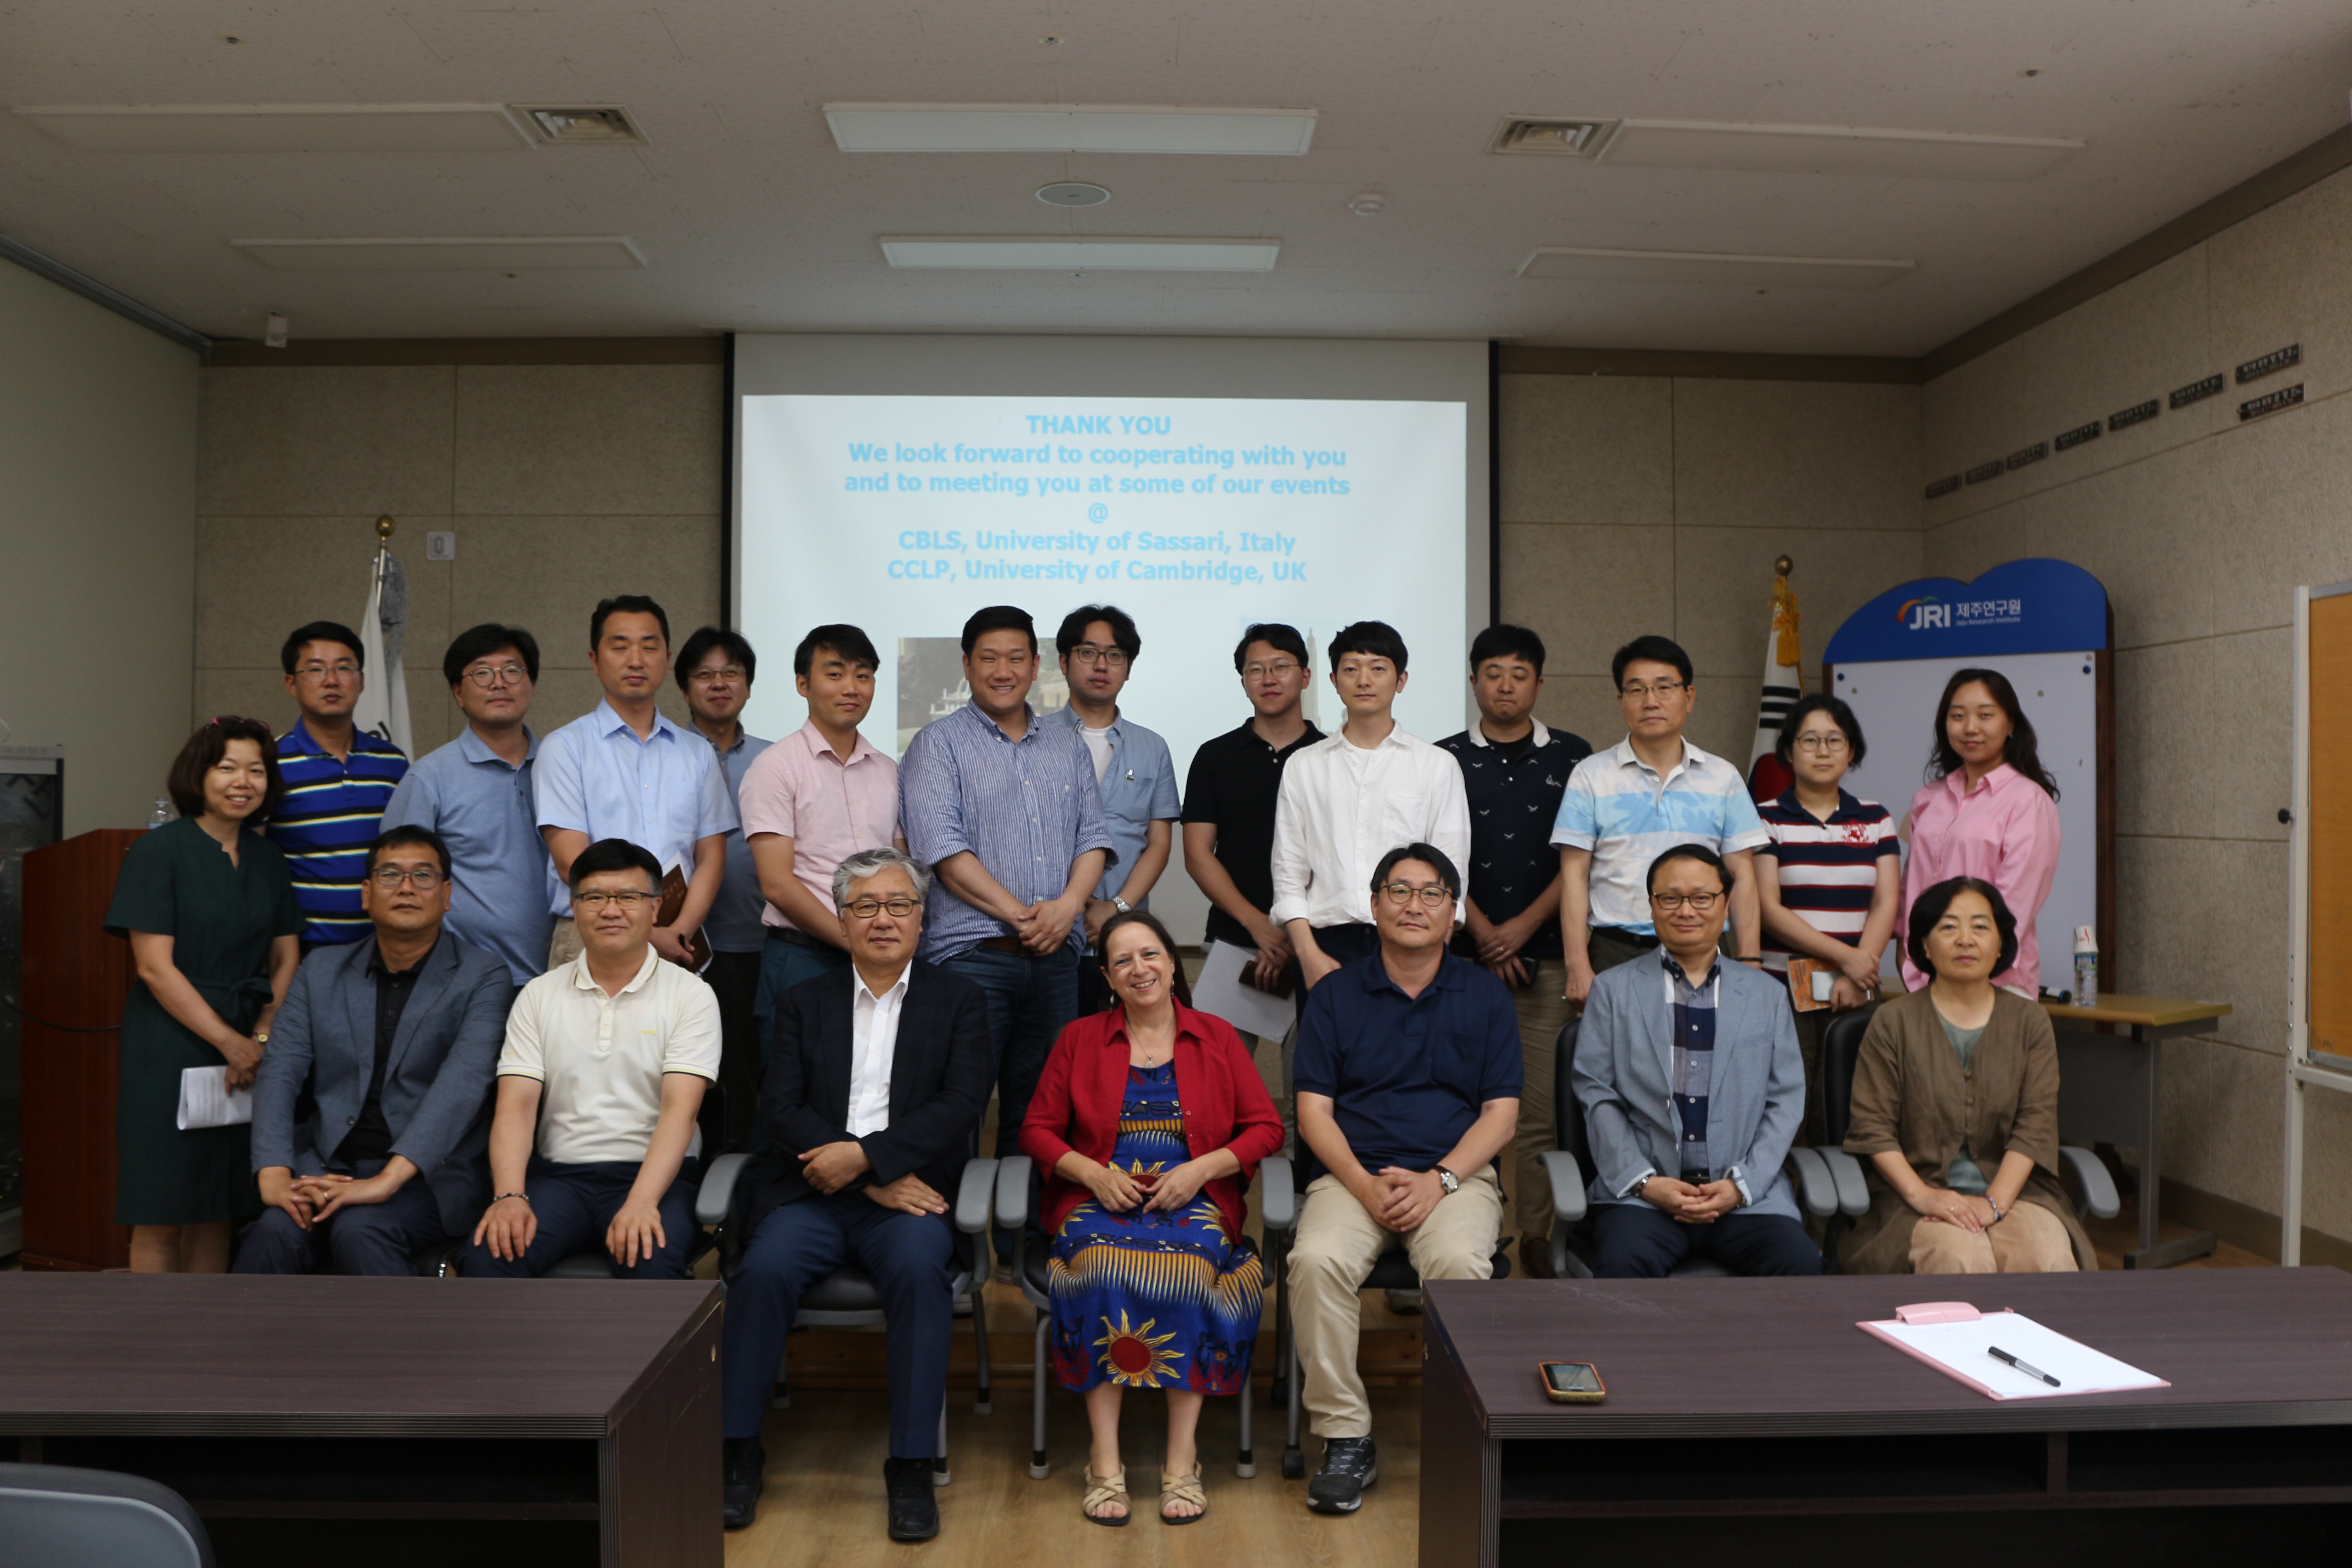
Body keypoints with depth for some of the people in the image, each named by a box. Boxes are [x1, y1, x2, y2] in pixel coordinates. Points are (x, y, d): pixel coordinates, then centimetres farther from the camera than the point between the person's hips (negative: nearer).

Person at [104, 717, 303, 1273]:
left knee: (218, 1209, 8)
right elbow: (154, 966, -10)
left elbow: (286, 959, 10)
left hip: (248, 1054, 5)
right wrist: (231, 1043, -13)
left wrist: (263, 1038, -6)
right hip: (170, 1047, -5)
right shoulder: (159, 850, -5)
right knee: (162, 1216, -1)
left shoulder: (269, 859, 11)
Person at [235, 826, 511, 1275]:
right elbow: (279, 1074, 3)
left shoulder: (484, 975, -1)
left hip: (430, 1174, -3)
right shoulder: (321, 971, 14)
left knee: (359, 1231, -32)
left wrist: (387, 1180, -27)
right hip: (326, 1167, 3)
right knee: (274, 1234, -27)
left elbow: (463, 1084, -16)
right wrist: (274, 1175, -14)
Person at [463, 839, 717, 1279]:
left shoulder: (690, 995, 2)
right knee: (489, 1254, -27)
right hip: (559, 1174, 2)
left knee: (651, 1263, -32)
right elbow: (516, 1105, 1)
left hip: (652, 1174, -2)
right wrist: (509, 1196, -17)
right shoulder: (539, 995, 11)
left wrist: (641, 1203, -25)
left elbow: (679, 1110, -10)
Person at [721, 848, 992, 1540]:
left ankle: (912, 1466, -21)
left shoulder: (958, 1000, 12)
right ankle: (739, 1451, -10)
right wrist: (877, 1182, -11)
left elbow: (962, 1103, -2)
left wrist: (866, 1155, -15)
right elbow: (781, 1110, 2)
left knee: (919, 1268, -32)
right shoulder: (803, 1003, 16)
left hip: (909, 1195, -1)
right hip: (812, 1193, 1)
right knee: (765, 1268, -28)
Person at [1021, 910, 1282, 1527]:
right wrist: (1094, 1173, -8)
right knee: (1103, 1264, -34)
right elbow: (1038, 1129, 10)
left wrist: (1200, 1169, -9)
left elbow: (1266, 1128, 7)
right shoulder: (1079, 1039, 13)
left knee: (1187, 1263, -34)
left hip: (1194, 1199, 0)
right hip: (1098, 1200, 0)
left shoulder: (1217, 1038, 12)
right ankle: (1104, 1459, -28)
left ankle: (1181, 1458, -26)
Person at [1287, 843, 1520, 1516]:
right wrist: (1364, 1185, -12)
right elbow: (1314, 1111, 4)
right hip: (1353, 1173, 1)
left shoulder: (1486, 995, 11)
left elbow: (1501, 1114, 5)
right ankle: (1345, 1438, -15)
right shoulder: (1335, 994, 10)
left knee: (1460, 1261, -33)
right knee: (1317, 1259, -30)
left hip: (1455, 1174, 0)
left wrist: (1439, 1180, -11)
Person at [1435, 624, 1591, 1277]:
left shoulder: (1572, 757, 9)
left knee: (1543, 1106, 0)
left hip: (1547, 954, 0)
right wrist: (1484, 932, -7)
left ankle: (1539, 1237, 12)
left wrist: (1522, 927, -6)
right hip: (1464, 953, 0)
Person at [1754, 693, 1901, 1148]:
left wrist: (1856, 976, -9)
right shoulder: (1765, 819, 2)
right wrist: (1845, 956, -14)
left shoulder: (1876, 820, 12)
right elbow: (1769, 909, -6)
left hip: (1856, 994, 3)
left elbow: (1887, 904, 5)